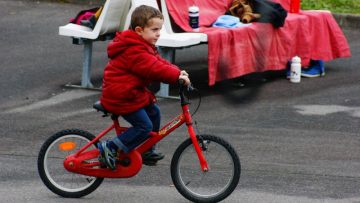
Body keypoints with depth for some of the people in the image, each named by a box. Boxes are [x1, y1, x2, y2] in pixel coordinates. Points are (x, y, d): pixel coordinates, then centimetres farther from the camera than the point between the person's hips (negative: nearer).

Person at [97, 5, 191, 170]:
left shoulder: (144, 46, 12)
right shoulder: (134, 51, -24)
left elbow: (159, 63, 8)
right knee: (144, 126, -12)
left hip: (132, 92, 11)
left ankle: (147, 151, 29)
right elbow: (153, 69, -32)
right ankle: (109, 149, -8)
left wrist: (178, 73, -8)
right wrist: (176, 76, -33)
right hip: (121, 97, -11)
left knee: (154, 112, 16)